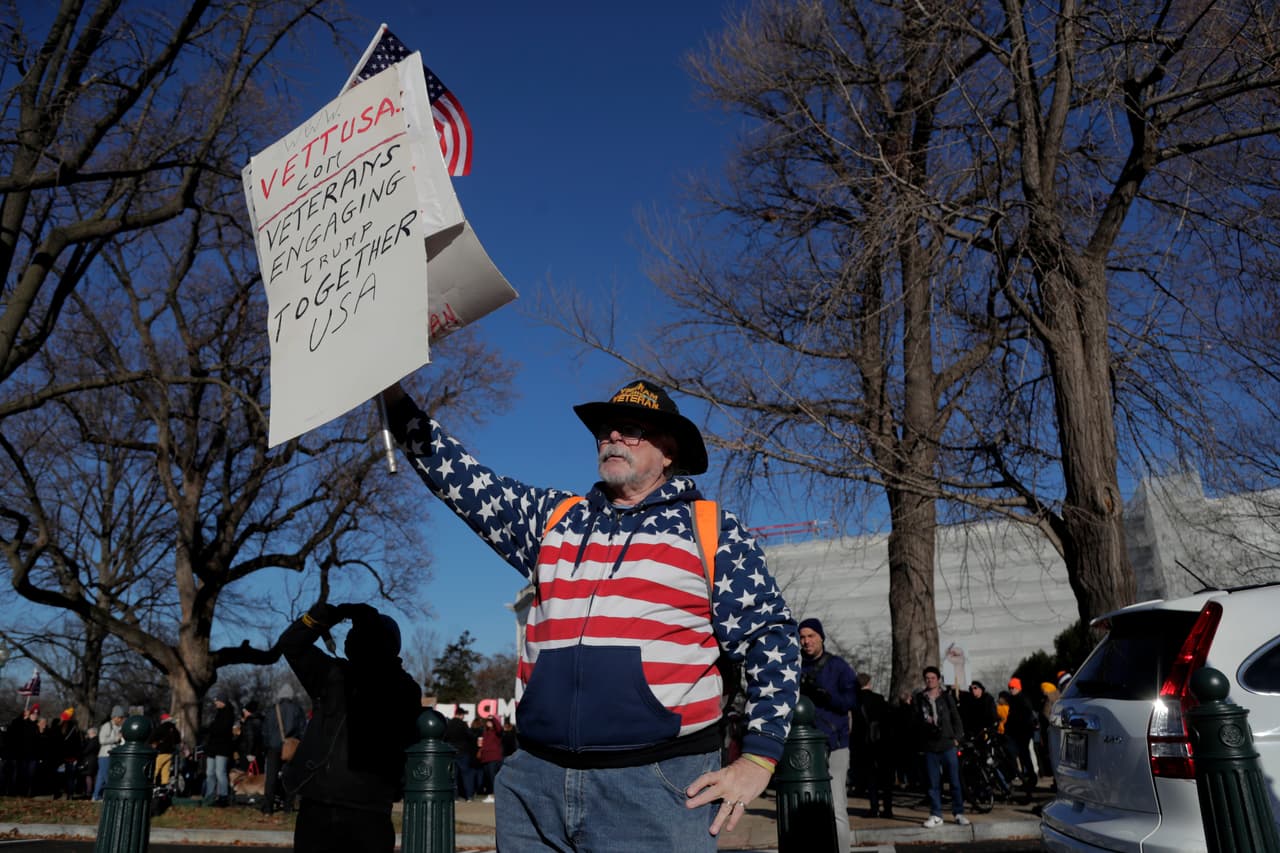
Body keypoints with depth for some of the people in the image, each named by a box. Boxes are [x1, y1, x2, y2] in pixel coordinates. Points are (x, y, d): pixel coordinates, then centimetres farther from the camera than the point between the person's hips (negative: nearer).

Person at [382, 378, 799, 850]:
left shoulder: (710, 529, 3)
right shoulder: (554, 517, 14)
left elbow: (770, 637, 1)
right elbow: (461, 479, 12)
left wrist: (759, 758, -5)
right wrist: (394, 395, 2)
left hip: (657, 785, -4)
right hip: (537, 781, 4)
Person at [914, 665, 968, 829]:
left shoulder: (947, 697, 5)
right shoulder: (918, 699, 5)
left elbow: (956, 718, 6)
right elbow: (915, 721, 4)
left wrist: (957, 738, -2)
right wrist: (925, 722, -15)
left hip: (948, 745, 0)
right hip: (929, 746, 1)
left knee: (955, 781, 2)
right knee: (934, 783, 5)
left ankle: (959, 813, 13)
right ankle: (936, 815, 12)